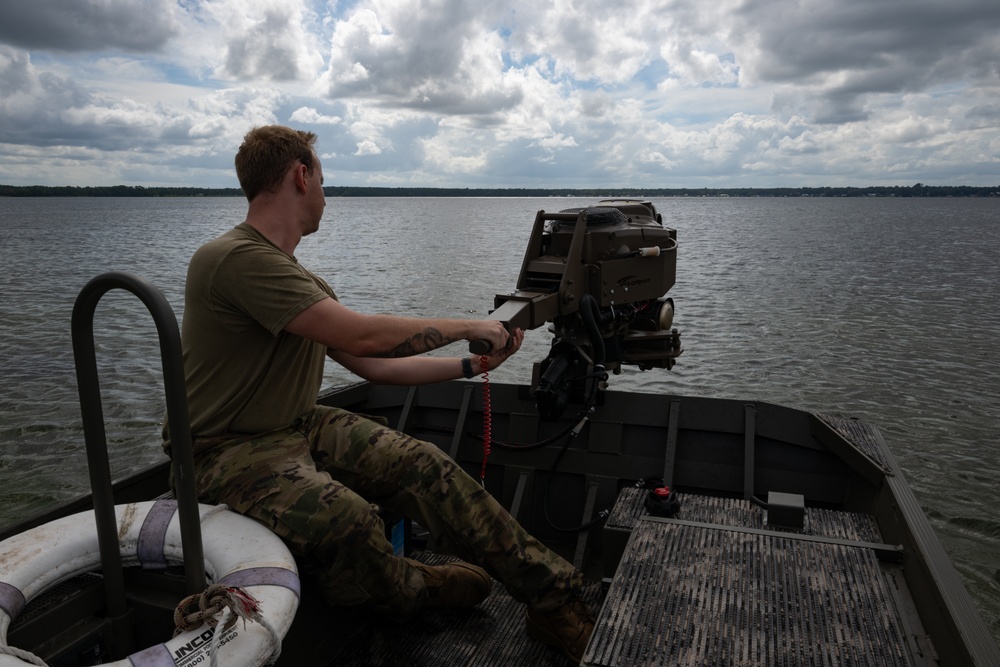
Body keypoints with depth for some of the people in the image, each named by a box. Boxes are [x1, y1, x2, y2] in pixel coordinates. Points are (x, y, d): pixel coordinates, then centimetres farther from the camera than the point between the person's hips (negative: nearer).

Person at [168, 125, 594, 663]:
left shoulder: (299, 278, 10)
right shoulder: (236, 259, -20)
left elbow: (374, 366, 12)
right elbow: (365, 337, -26)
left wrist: (473, 364, 12)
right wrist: (467, 327, -13)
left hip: (299, 427, 8)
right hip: (228, 452, -8)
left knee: (425, 465, -12)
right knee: (347, 518, -33)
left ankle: (558, 602, -8)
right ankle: (412, 591, 2)